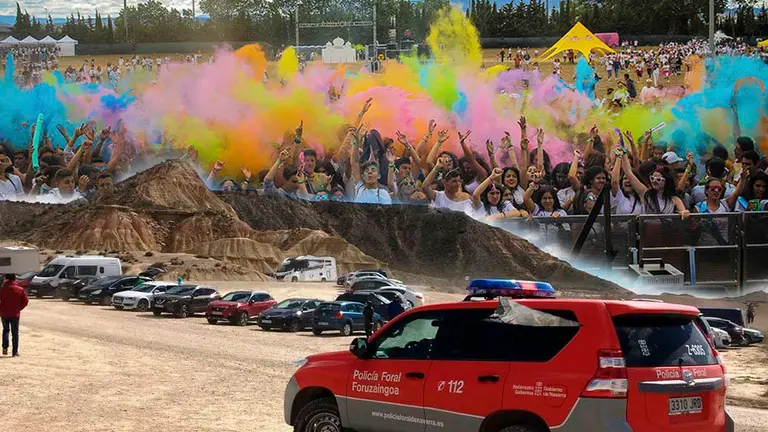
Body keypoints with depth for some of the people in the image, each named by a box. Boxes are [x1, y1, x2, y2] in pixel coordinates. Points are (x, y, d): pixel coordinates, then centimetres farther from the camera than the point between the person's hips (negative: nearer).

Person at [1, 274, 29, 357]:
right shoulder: (20, 290, -3)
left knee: (5, 330, 18)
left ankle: (5, 348, 2)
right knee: (15, 333, 7)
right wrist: (19, 308, 9)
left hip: (4, 313, 0)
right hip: (15, 314, 0)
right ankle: (15, 351, 5)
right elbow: (25, 301, -3)